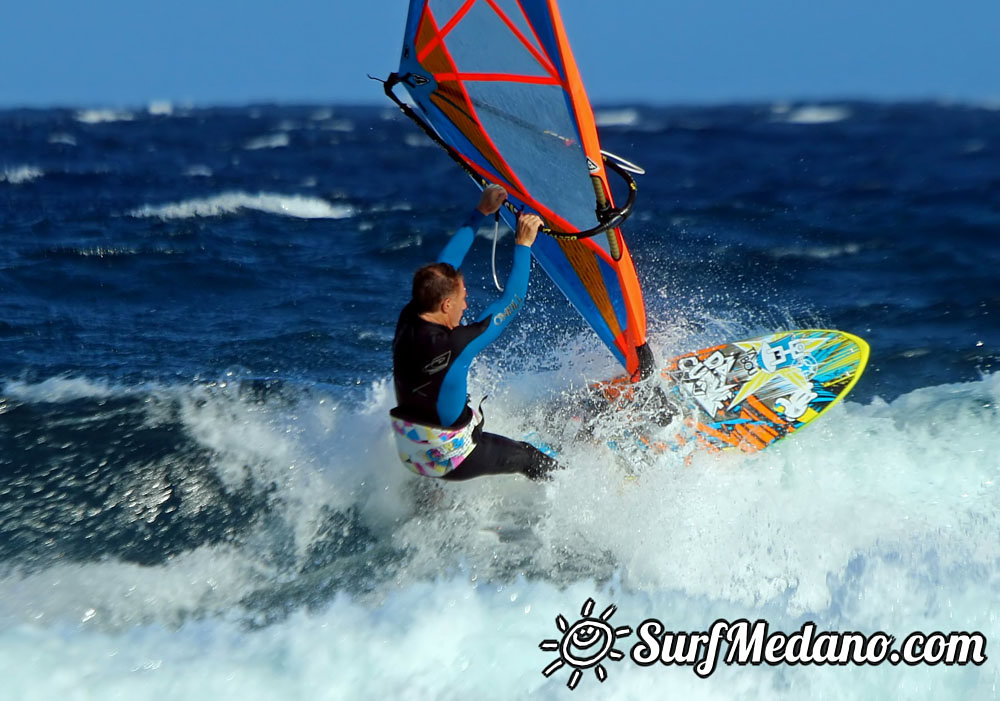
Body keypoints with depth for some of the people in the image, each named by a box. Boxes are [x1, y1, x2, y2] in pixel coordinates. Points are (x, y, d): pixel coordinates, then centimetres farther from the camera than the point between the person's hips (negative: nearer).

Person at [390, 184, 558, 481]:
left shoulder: (407, 322, -11)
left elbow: (443, 266, 0)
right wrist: (523, 244, -12)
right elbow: (512, 301, -20)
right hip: (445, 459, -7)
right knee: (532, 459, 12)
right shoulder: (457, 345, -30)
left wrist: (481, 213, 5)